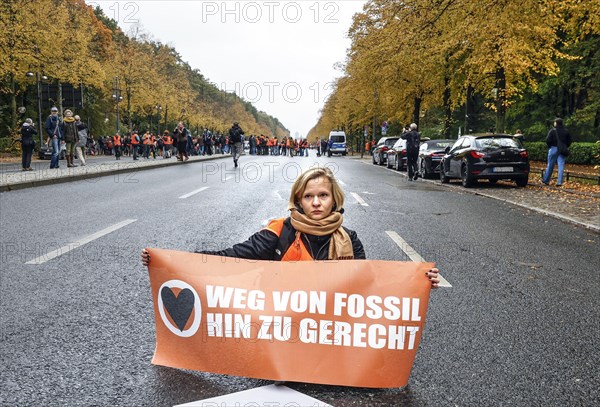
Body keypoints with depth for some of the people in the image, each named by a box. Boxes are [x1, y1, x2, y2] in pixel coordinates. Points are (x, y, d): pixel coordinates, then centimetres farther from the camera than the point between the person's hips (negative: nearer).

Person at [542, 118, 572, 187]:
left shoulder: (553, 131, -8)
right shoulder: (566, 131, 7)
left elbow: (548, 140, -12)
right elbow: (569, 141, 9)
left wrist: (550, 147, 4)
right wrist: (565, 147, 17)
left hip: (554, 149, -3)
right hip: (562, 151, 3)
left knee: (550, 165, 6)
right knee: (561, 166, 1)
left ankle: (546, 180, 15)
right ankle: (559, 182, -4)